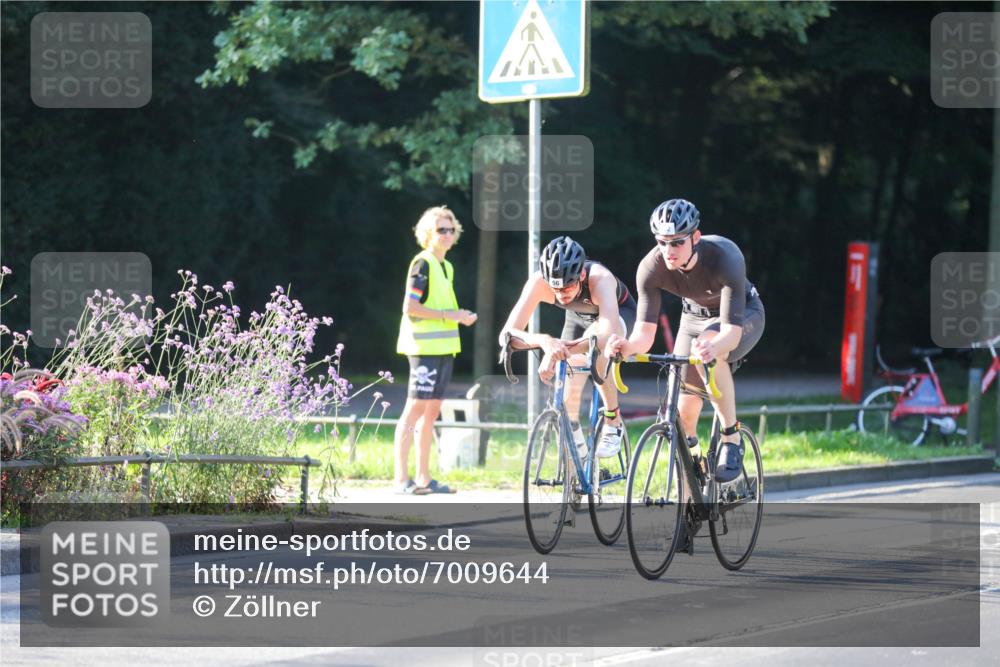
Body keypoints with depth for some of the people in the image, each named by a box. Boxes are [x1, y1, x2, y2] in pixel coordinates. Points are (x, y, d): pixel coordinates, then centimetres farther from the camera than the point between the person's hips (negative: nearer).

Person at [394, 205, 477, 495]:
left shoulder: (446, 267, 19)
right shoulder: (423, 264, -9)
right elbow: (410, 307, -17)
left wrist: (460, 317, 10)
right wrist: (448, 315, -17)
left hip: (443, 347, 9)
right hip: (424, 346, -9)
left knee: (431, 412, 9)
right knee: (415, 408, -10)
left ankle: (423, 478, 11)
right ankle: (402, 479, -11)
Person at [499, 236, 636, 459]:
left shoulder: (599, 279, -44)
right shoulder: (539, 282, -35)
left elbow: (610, 335, -59)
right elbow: (507, 334, -41)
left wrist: (559, 350, -70)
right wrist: (544, 341, -62)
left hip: (618, 313, -4)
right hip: (578, 317, 4)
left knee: (595, 340, -37)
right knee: (567, 399, -13)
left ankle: (613, 421, -20)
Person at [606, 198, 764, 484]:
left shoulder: (725, 257, -39)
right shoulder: (651, 267, -28)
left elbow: (732, 330, -45)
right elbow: (645, 331, -30)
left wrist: (712, 348, -68)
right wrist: (627, 347, -54)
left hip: (743, 314, -4)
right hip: (695, 317, 4)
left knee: (706, 345, -38)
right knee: (684, 414, -5)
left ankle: (731, 438, -24)